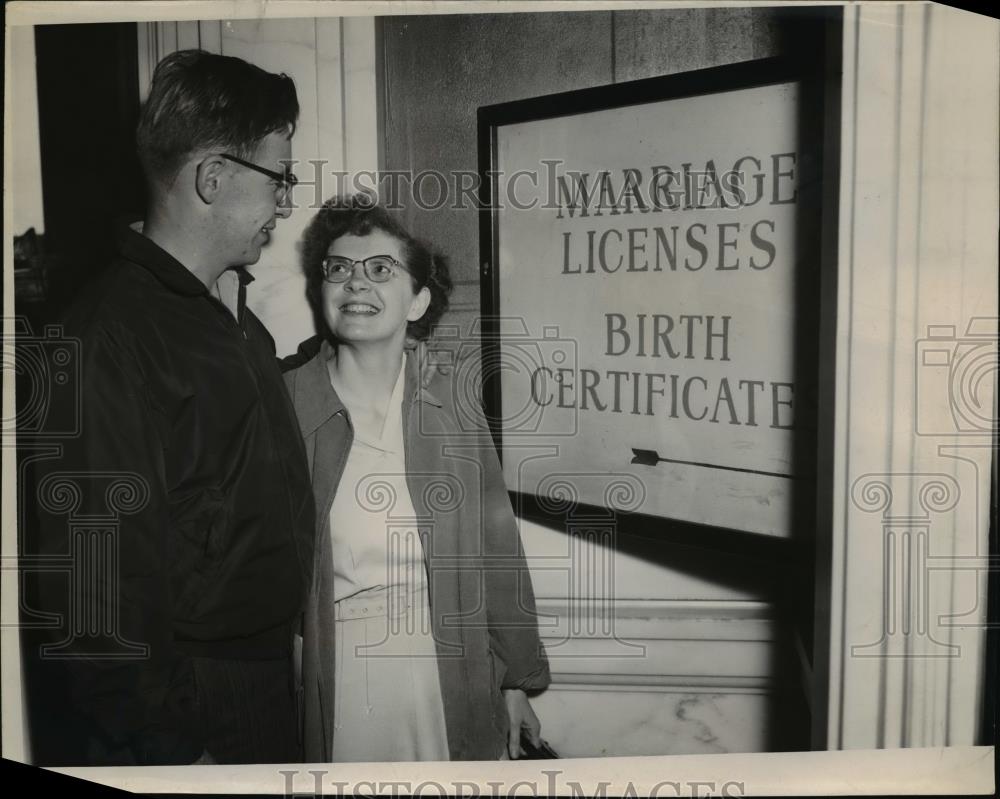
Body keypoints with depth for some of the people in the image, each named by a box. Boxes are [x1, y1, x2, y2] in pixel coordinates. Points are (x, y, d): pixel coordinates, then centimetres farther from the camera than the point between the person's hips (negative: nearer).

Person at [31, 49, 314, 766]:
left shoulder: (236, 312, 9)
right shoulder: (109, 338, -22)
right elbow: (107, 575, -24)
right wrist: (175, 746, -20)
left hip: (271, 672, 8)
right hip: (192, 712, -8)